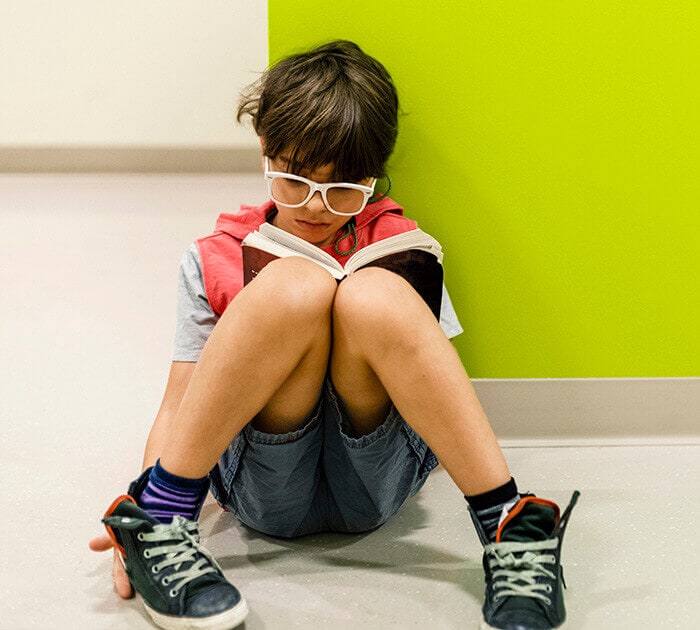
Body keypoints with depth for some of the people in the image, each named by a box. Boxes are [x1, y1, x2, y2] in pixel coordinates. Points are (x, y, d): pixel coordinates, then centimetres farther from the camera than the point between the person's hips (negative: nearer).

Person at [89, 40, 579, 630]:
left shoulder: (397, 244, 10)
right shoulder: (213, 261, 9)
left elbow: (440, 381, 7)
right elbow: (177, 407, 4)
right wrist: (150, 509, -14)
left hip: (375, 478, 1)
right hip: (265, 486, -1)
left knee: (374, 294, -28)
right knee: (295, 285, -28)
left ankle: (512, 532, -29)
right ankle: (159, 516, -23)